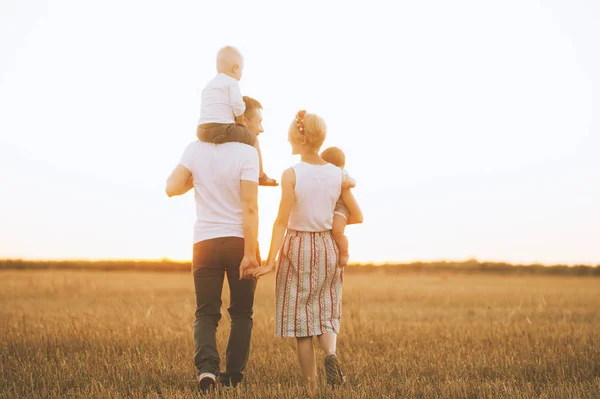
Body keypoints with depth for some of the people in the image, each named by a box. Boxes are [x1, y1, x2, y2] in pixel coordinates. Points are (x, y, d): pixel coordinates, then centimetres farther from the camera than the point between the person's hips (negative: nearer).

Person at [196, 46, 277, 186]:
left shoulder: (208, 85, 23)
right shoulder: (232, 82, -1)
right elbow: (237, 104, -14)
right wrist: (241, 120, 6)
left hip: (202, 131, 8)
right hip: (221, 129, -8)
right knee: (252, 137, 16)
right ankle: (261, 177, 23)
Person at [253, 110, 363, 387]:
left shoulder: (292, 174, -12)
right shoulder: (337, 174, 0)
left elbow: (282, 221, -16)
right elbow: (357, 217, 6)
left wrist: (271, 260, -15)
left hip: (297, 248, -3)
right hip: (327, 249, 3)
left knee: (301, 318, 5)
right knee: (326, 313, 13)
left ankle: (311, 382, 6)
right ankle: (331, 353, -17)